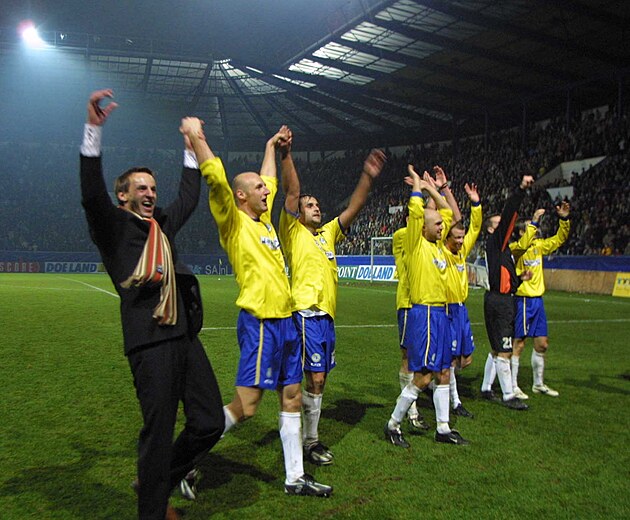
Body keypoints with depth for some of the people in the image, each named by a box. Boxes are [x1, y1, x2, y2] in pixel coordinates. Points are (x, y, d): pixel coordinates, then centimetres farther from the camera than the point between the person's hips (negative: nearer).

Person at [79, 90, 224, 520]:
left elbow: (189, 195, 35)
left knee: (210, 423, 9)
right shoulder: (114, 226, 3)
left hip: (186, 335, 8)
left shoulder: (163, 224, 22)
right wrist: (94, 129, -22)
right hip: (151, 342, -7)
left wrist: (192, 146, 36)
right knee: (159, 433, -1)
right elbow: (92, 194, -15)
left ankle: (156, 483, 30)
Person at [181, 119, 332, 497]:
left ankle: (296, 477, 23)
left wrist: (272, 146, 38)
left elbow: (270, 180, 31)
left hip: (286, 320, 9)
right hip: (260, 323, -9)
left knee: (292, 397, 12)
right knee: (246, 405, -6)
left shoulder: (264, 219, 15)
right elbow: (217, 180, -21)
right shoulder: (234, 223, -6)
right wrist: (197, 139, -19)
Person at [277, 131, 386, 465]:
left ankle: (309, 434, 23)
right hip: (305, 313, -7)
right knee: (315, 378, -8)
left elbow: (354, 208, 13)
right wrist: (286, 155, -22)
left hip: (327, 314, 7)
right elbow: (291, 193, -10)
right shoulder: (293, 232, 2)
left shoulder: (328, 233, 19)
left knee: (319, 378, 12)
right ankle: (310, 442, 5)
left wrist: (368, 177, 1)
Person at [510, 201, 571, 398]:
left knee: (542, 344, 12)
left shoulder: (539, 246, 10)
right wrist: (534, 221, -28)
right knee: (518, 344, -2)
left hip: (538, 299, 7)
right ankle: (513, 387, 7)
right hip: (523, 300, -7)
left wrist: (564, 219, 4)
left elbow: (559, 239, 19)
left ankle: (538, 384, 27)